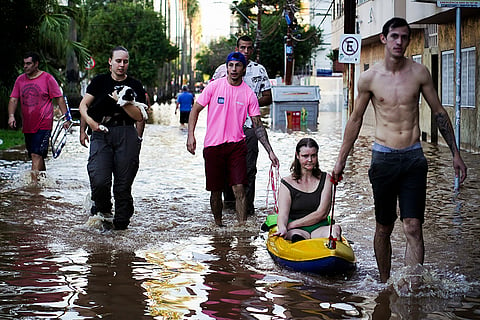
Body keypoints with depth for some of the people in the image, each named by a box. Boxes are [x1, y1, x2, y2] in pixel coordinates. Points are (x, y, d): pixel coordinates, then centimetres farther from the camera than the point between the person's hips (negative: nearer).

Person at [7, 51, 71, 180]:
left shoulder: (47, 78, -3)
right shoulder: (20, 80, 10)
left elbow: (59, 98, -1)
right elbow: (13, 99, 8)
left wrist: (66, 116, -6)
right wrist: (11, 115, -9)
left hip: (43, 124, -6)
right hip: (27, 125, 6)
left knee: (36, 155, -16)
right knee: (35, 155, 14)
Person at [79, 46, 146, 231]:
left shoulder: (135, 86, 12)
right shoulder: (100, 81, 14)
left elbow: (139, 116, 3)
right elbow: (83, 105, 10)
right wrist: (88, 121, -4)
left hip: (126, 134, 0)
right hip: (100, 133, 0)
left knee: (123, 184, -2)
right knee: (99, 180, -16)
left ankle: (121, 224, 8)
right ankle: (103, 210, 12)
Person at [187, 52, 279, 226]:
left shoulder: (249, 94, 1)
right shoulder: (214, 86, -2)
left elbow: (258, 125, 5)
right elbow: (196, 109, 3)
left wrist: (270, 151, 0)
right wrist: (191, 135, -9)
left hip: (237, 145, 0)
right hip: (213, 145, 0)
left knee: (239, 189, -8)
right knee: (216, 190, 7)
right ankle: (217, 225, 26)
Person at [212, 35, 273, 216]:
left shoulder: (259, 70, 11)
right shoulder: (223, 69, 9)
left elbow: (268, 98, 11)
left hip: (249, 124, -1)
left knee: (249, 167, -5)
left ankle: (247, 205, -2)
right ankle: (229, 199, 20)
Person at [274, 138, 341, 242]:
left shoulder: (326, 179, 12)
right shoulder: (287, 183, 8)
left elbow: (322, 213, 1)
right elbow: (283, 214, -5)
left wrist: (291, 225, -7)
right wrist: (282, 228, -31)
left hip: (320, 229, 1)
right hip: (297, 230, -1)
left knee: (336, 228, -34)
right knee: (296, 236, -38)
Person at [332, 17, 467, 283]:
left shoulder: (419, 73, 1)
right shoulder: (369, 78, 0)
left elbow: (439, 113, 10)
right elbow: (356, 119, 10)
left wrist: (456, 154, 9)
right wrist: (341, 159, 11)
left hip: (413, 158, 0)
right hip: (383, 158, 0)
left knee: (413, 227, -9)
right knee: (384, 228, 9)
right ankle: (385, 284, 25)